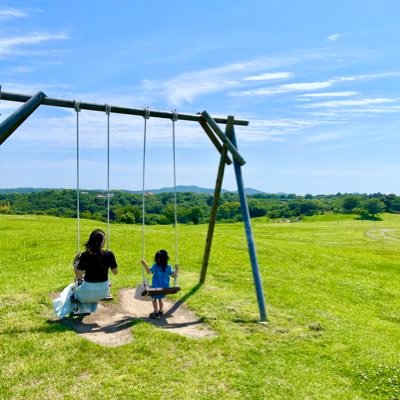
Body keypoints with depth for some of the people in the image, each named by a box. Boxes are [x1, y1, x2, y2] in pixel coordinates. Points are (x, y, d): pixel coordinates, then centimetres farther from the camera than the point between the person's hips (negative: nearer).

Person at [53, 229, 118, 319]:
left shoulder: (85, 256, -17)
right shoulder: (109, 255, -13)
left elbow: (78, 276, -11)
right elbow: (115, 272, 1)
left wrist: (75, 262, 0)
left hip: (88, 292, -2)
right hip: (104, 291, 2)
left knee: (71, 289, 31)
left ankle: (77, 308, 20)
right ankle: (89, 308, 32)